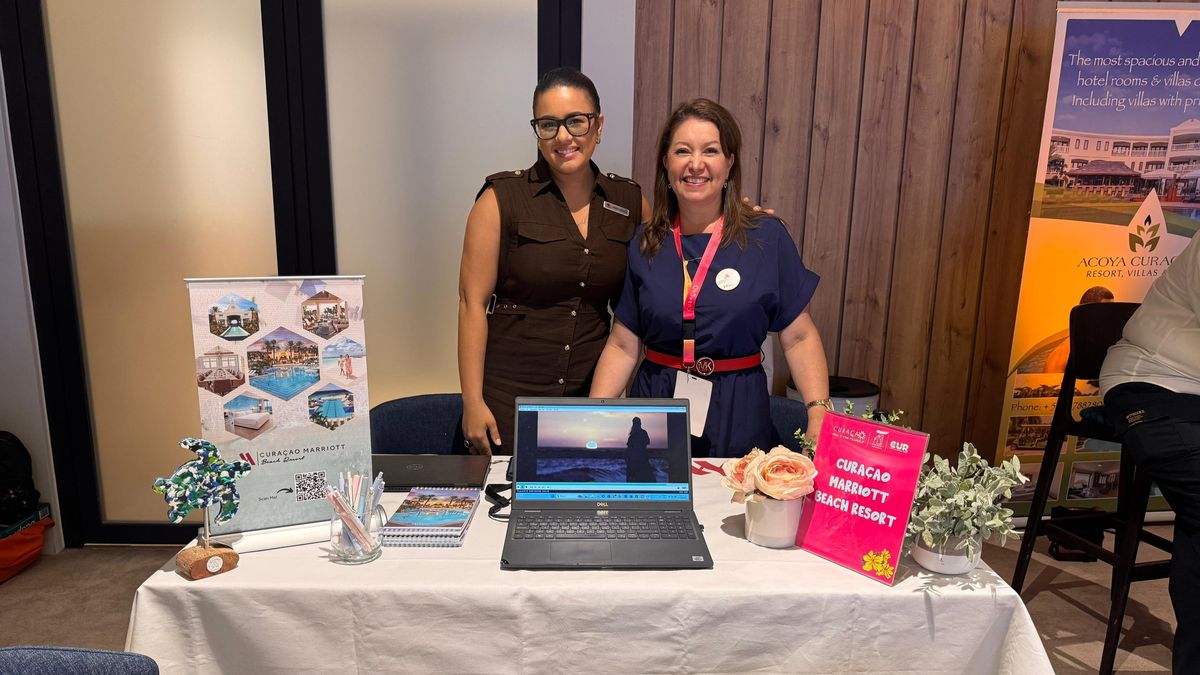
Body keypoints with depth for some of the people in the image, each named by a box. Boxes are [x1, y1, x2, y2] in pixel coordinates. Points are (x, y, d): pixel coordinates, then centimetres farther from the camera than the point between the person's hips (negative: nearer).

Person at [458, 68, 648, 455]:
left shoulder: (629, 202, 4)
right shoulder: (501, 198, -7)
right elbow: (473, 302, -8)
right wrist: (473, 401, -11)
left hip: (593, 393, 3)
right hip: (509, 395, -2)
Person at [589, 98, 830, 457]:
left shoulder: (767, 237, -4)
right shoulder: (645, 244, 2)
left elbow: (799, 337, -2)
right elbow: (623, 346, 1)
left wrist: (819, 414, -14)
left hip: (737, 414, -1)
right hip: (655, 408, 2)